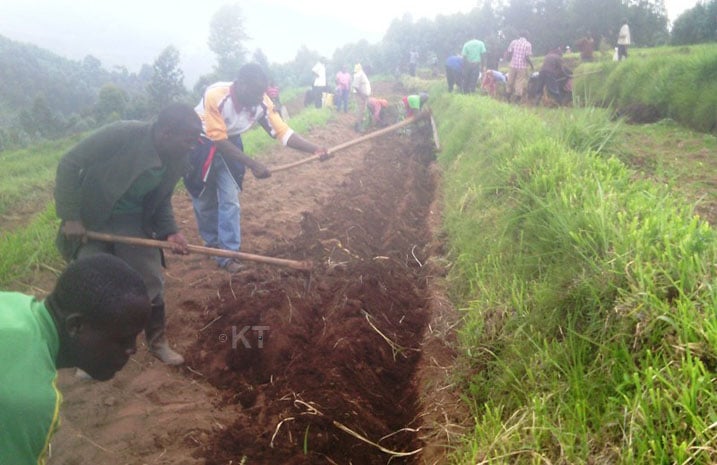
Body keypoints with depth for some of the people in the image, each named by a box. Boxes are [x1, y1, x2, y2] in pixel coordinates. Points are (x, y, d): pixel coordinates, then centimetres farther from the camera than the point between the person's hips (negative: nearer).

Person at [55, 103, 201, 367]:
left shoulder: (177, 161, -11)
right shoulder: (122, 134, -28)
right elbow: (69, 164, -22)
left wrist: (169, 231, -14)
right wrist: (71, 216, -25)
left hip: (132, 221, 4)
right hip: (89, 219, -4)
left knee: (151, 282, 5)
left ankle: (157, 342, 26)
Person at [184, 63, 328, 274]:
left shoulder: (262, 103, -22)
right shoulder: (215, 95, -36)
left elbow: (283, 132, -20)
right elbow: (218, 141, -34)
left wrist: (315, 149, -34)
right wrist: (253, 165, -39)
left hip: (230, 143, 3)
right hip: (200, 144, -3)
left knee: (230, 200, -3)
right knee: (204, 201, 8)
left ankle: (227, 254, 6)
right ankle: (212, 243, 32)